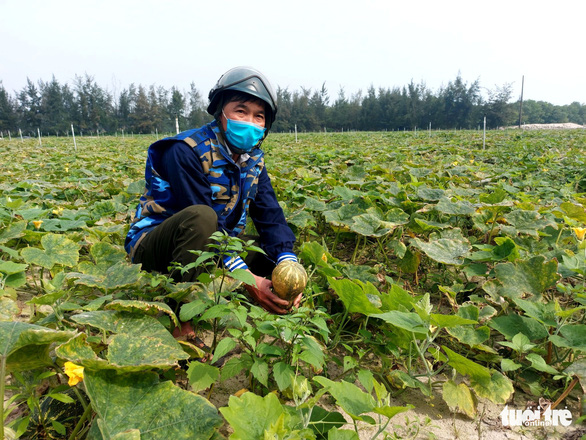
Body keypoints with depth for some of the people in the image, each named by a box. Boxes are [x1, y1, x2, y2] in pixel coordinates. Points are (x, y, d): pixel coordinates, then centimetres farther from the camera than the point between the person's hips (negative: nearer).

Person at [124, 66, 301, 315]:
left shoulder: (254, 160, 2)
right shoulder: (188, 151, -21)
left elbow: (270, 217, -8)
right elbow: (205, 221, -29)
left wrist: (288, 265, -26)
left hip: (212, 253, 7)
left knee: (278, 256, -4)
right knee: (201, 217, -36)